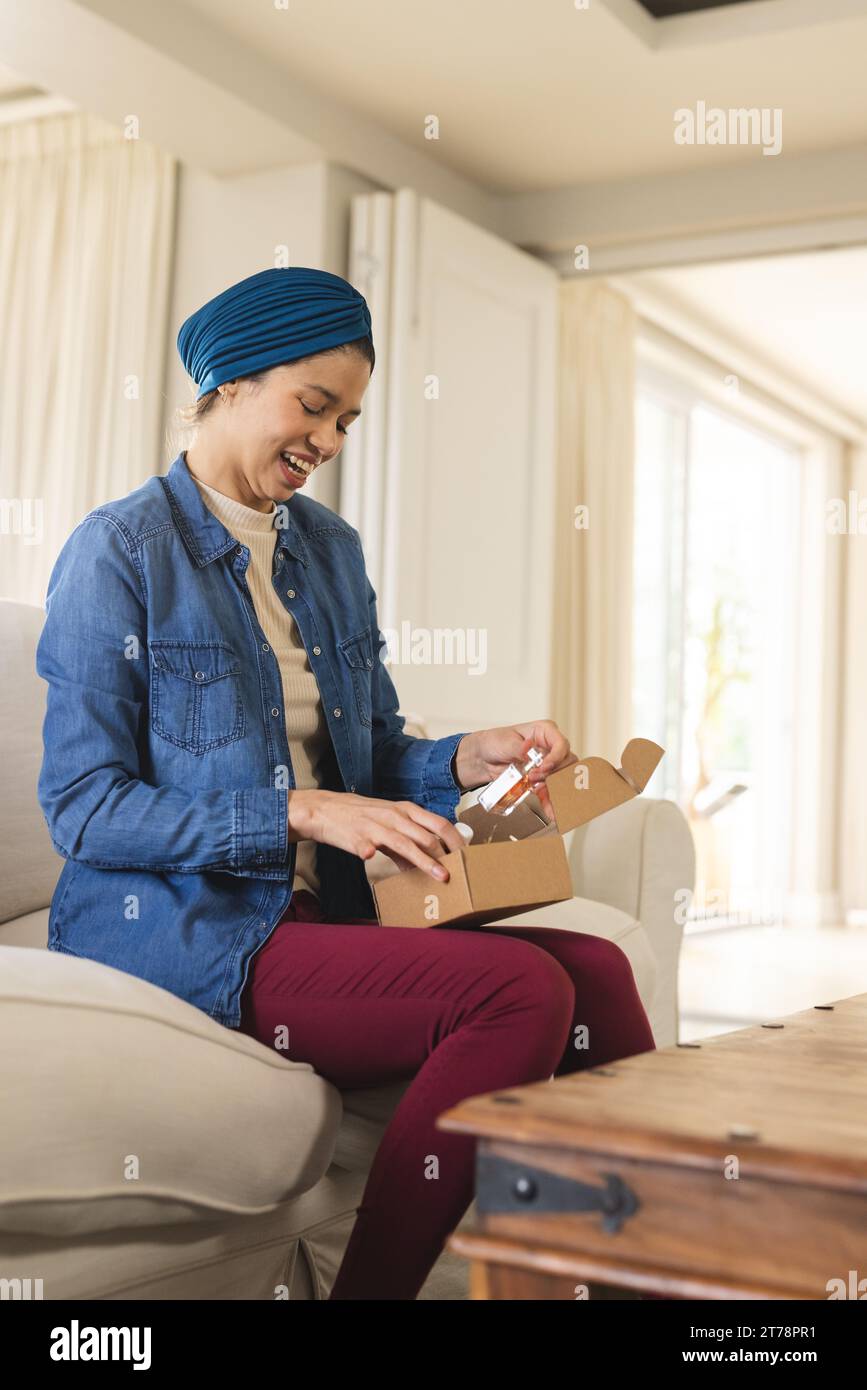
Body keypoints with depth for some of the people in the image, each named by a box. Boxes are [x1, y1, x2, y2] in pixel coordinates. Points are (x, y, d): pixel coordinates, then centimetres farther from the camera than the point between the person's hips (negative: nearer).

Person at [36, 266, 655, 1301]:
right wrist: (299, 813, -20)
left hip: (316, 916, 6)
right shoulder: (119, 551, -5)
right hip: (177, 935, -6)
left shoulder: (332, 550, 15)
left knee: (596, 971, -19)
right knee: (519, 989, -26)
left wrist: (465, 760, -3)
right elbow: (81, 808, -11)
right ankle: (368, 1287, -12)